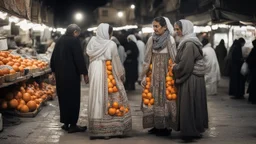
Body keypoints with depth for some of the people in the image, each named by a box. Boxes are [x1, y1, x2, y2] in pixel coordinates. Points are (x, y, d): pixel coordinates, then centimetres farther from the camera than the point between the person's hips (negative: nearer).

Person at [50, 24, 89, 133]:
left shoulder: (60, 40, 11)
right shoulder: (74, 40, -11)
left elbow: (53, 57, 16)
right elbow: (79, 58, -15)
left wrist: (54, 71, 24)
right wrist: (84, 73, -11)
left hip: (60, 74, 7)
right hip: (72, 74, -7)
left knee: (63, 98, 13)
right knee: (73, 98, -1)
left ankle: (66, 123, 18)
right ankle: (72, 125, 0)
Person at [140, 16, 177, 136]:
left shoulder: (170, 40, -6)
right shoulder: (151, 40, 6)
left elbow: (174, 60, -6)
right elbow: (147, 59, 8)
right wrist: (144, 76, 5)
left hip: (165, 73, -4)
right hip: (153, 74, 4)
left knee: (164, 98, -1)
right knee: (153, 98, 5)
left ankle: (165, 127, 7)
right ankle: (157, 125, 15)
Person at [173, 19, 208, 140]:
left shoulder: (189, 44, -18)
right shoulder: (187, 42, 12)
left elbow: (184, 65, -23)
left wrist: (174, 67, -7)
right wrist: (176, 65, 9)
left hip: (190, 80, -10)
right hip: (191, 78, 10)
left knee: (189, 106, -3)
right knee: (193, 106, 14)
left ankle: (190, 131, 3)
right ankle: (195, 129, 22)